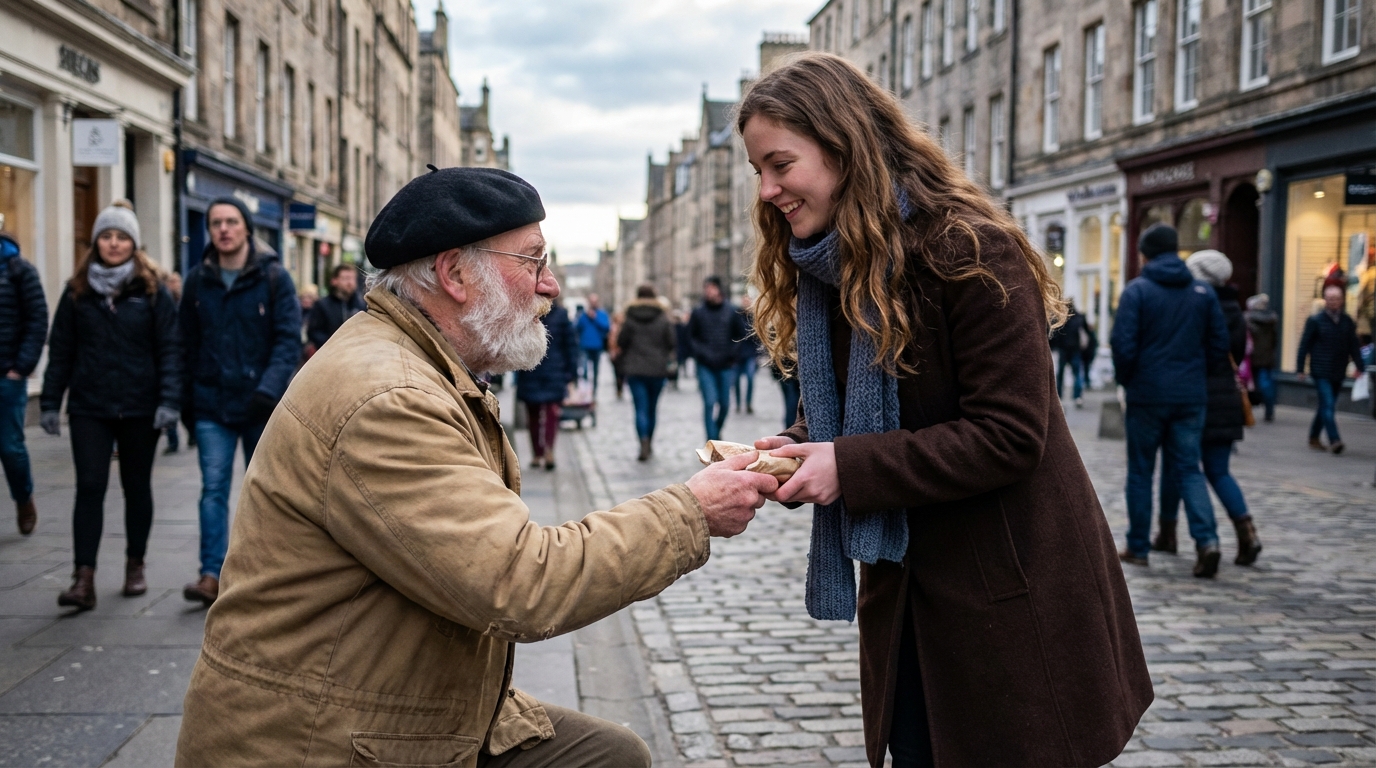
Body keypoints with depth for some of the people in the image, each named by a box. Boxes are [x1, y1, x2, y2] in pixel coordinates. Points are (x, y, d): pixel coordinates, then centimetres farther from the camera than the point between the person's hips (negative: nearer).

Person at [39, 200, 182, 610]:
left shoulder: (153, 291, -1)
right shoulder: (77, 290, 6)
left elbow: (170, 348, -5)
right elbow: (60, 349, 7)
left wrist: (169, 400, -13)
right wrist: (50, 402, 4)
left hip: (139, 408, -1)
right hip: (89, 408, 1)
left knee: (137, 486, 11)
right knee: (90, 487, -6)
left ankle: (135, 565, 25)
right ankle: (84, 578, -7)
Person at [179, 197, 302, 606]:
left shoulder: (273, 277, -4)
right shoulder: (198, 281, 6)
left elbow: (289, 339, -10)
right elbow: (188, 344, 10)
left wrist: (269, 390, -21)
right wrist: (186, 400, 7)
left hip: (261, 404, -2)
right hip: (212, 405, 2)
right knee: (213, 487, -4)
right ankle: (212, 575, -2)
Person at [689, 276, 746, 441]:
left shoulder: (732, 312, 1)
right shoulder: (698, 312, 0)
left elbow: (741, 335, 7)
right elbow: (691, 336, 5)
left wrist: (732, 354, -3)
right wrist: (702, 353, -8)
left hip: (726, 365, 1)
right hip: (705, 366, -1)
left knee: (725, 403, 8)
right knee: (710, 402, -10)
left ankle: (717, 430, 33)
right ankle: (712, 439, -6)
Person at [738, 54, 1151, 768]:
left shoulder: (970, 250, -19)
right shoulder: (825, 266, 5)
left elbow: (1009, 434, -22)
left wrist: (849, 467, -24)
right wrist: (791, 450, -11)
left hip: (1012, 589, -7)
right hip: (904, 586, 7)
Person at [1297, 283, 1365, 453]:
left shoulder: (1348, 321, 8)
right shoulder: (1315, 320, -3)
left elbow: (1354, 347, 11)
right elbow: (1304, 345, -2)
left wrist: (1360, 367, 3)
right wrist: (1300, 369, -4)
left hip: (1338, 373, 4)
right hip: (1321, 372, -4)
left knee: (1326, 406, 11)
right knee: (1328, 405, -14)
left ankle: (1314, 437, 23)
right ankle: (1334, 440, -18)